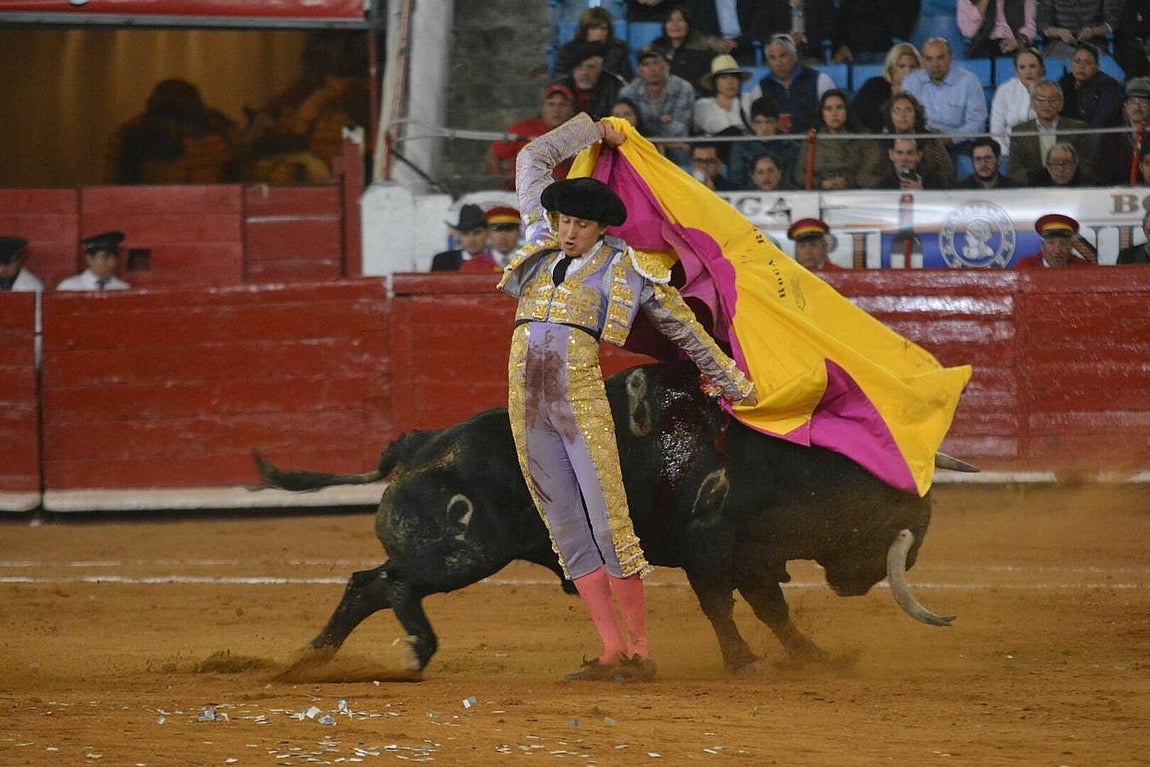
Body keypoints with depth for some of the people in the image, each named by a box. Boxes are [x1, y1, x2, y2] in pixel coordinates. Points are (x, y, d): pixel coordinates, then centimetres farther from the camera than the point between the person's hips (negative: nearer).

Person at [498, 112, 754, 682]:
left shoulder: (628, 271, 4)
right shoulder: (542, 245, 14)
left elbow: (686, 332, 14)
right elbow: (534, 158, 23)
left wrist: (735, 385, 20)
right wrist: (591, 130, 29)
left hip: (582, 402, -4)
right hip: (527, 404, 4)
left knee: (608, 525, -10)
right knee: (568, 531, 2)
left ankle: (640, 651, -3)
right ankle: (612, 652, 4)